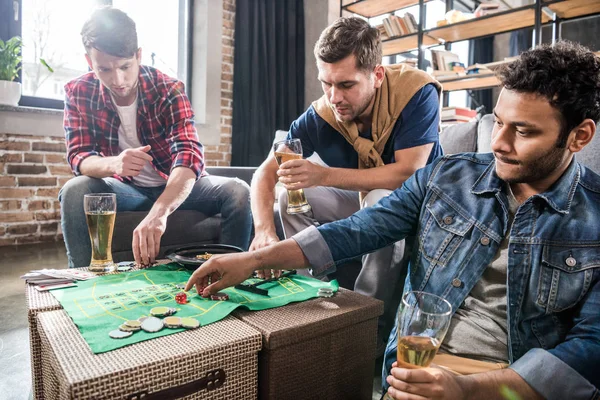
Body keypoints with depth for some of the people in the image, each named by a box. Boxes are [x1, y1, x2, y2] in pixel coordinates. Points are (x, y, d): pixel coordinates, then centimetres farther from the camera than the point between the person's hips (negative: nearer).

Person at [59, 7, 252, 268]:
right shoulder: (78, 93, -10)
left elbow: (190, 155, -33)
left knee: (237, 192, -26)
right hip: (125, 188, 2)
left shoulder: (168, 89, -19)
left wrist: (158, 212, -52)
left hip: (176, 186, -1)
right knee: (74, 191, -28)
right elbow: (78, 157, -13)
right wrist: (113, 164, -41)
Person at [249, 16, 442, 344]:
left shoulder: (416, 93, -24)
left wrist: (324, 175, -38)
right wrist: (264, 230, -34)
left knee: (382, 200, -35)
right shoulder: (320, 116, -15)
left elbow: (408, 173, -32)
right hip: (363, 203, 4)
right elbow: (265, 173, -15)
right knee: (292, 197, -12)